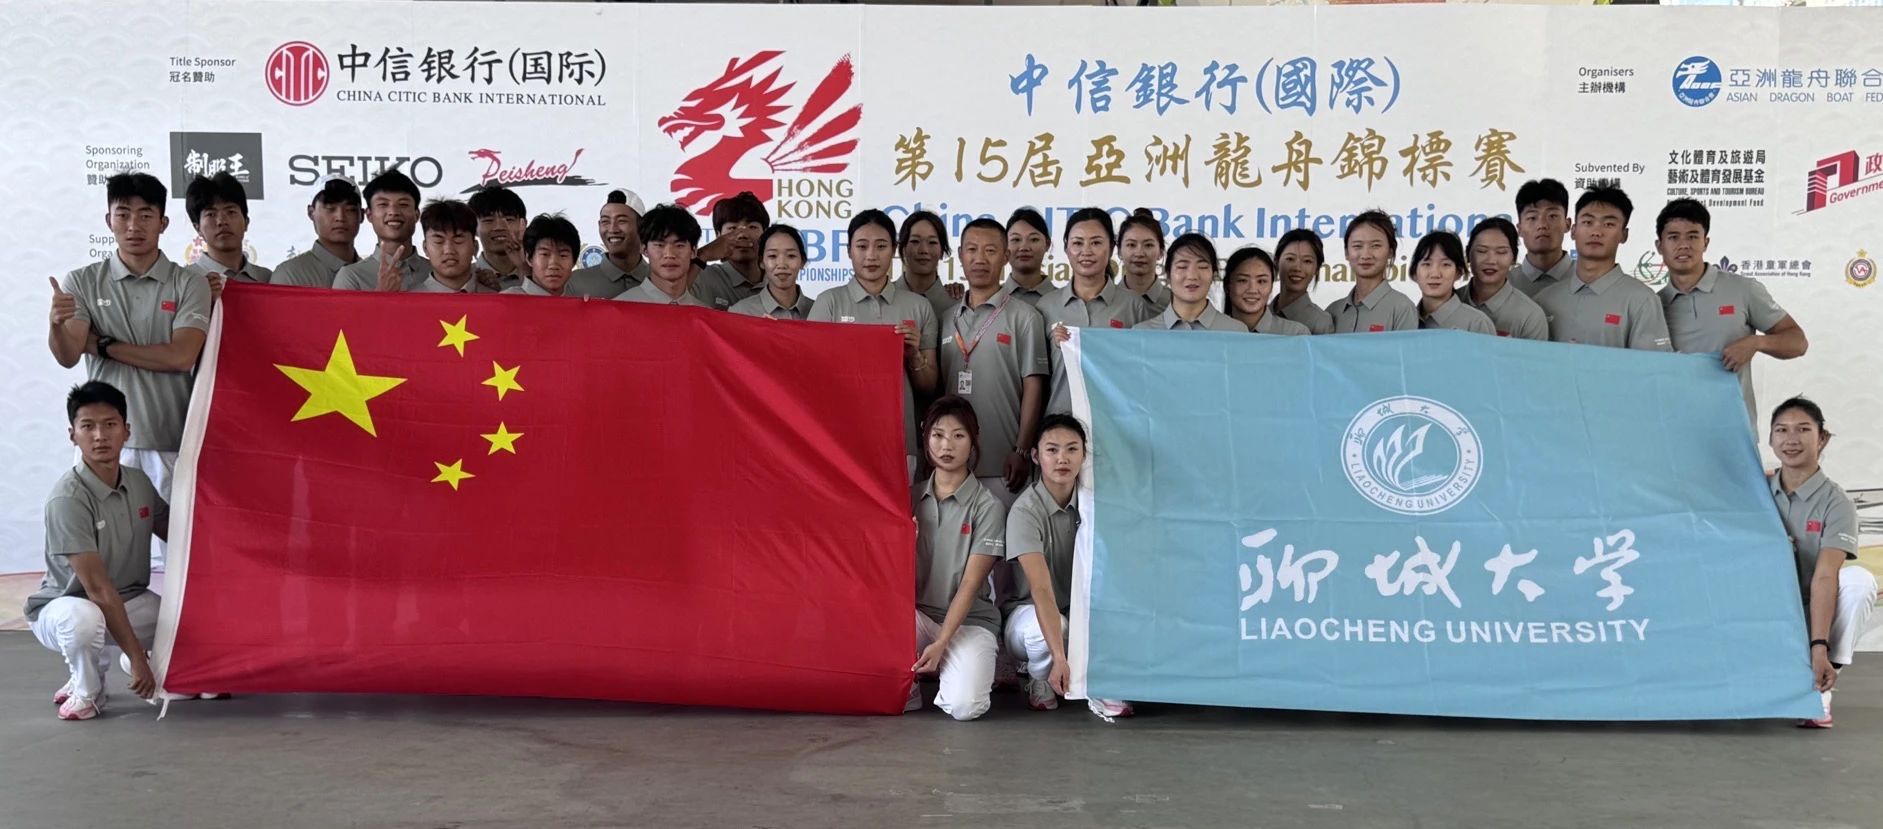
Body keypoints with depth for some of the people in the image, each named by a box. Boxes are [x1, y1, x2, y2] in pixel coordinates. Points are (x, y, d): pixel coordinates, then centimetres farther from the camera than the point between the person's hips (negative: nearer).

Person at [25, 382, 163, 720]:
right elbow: (97, 586, -26)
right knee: (84, 618, -41)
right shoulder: (68, 498, -24)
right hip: (62, 606, -7)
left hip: (129, 603, 8)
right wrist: (136, 656, -27)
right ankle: (87, 690, -6)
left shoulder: (140, 482, -4)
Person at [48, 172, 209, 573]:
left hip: (171, 446, -1)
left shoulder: (189, 285, 3)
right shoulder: (82, 282, 6)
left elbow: (181, 357, -9)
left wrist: (102, 345, -4)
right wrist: (58, 326, -28)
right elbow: (67, 357, -6)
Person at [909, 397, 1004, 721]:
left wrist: (941, 643, -19)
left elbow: (971, 584, -10)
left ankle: (973, 666, 8)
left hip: (969, 621, -3)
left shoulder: (988, 507, -5)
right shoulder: (911, 497, 6)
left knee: (965, 706, -28)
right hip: (918, 614, 3)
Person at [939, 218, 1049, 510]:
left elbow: (1033, 387, -4)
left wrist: (1022, 451, -10)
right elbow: (937, 386, 16)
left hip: (1002, 464, -4)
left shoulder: (1023, 317, 1)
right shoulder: (947, 318, 14)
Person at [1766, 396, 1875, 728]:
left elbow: (1825, 577, -24)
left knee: (1860, 580, -31)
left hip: (1815, 616, -2)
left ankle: (1819, 689, -20)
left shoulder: (1835, 502, -11)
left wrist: (1819, 646, -35)